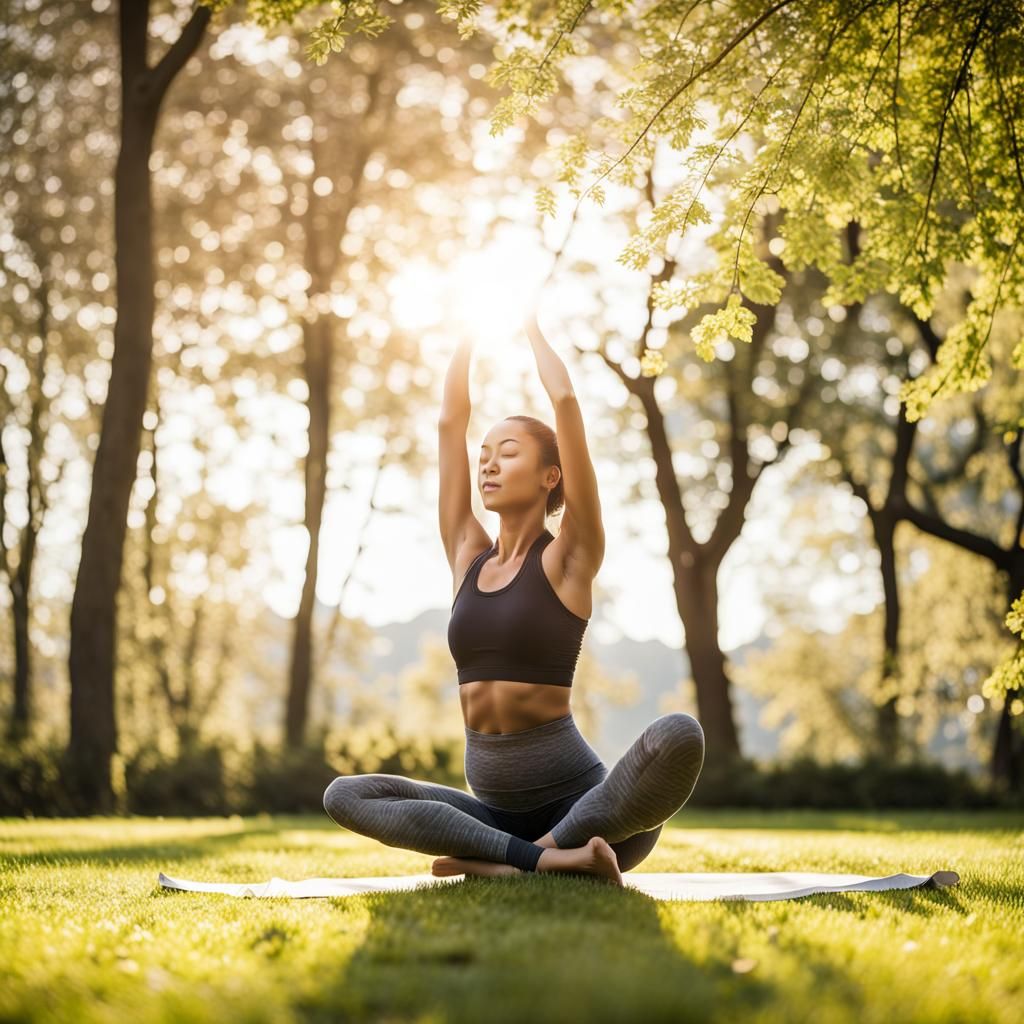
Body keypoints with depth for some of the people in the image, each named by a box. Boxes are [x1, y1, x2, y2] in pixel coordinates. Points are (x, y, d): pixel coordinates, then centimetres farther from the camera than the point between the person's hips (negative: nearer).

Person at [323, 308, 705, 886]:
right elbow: (451, 420, 12)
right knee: (344, 796, -15)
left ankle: (504, 862, -28)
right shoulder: (467, 556, 12)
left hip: (578, 798, -5)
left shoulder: (569, 557, 0)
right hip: (496, 806, 5)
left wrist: (531, 325, 9)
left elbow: (566, 403, -5)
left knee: (679, 735, -33)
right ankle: (546, 857, -26)